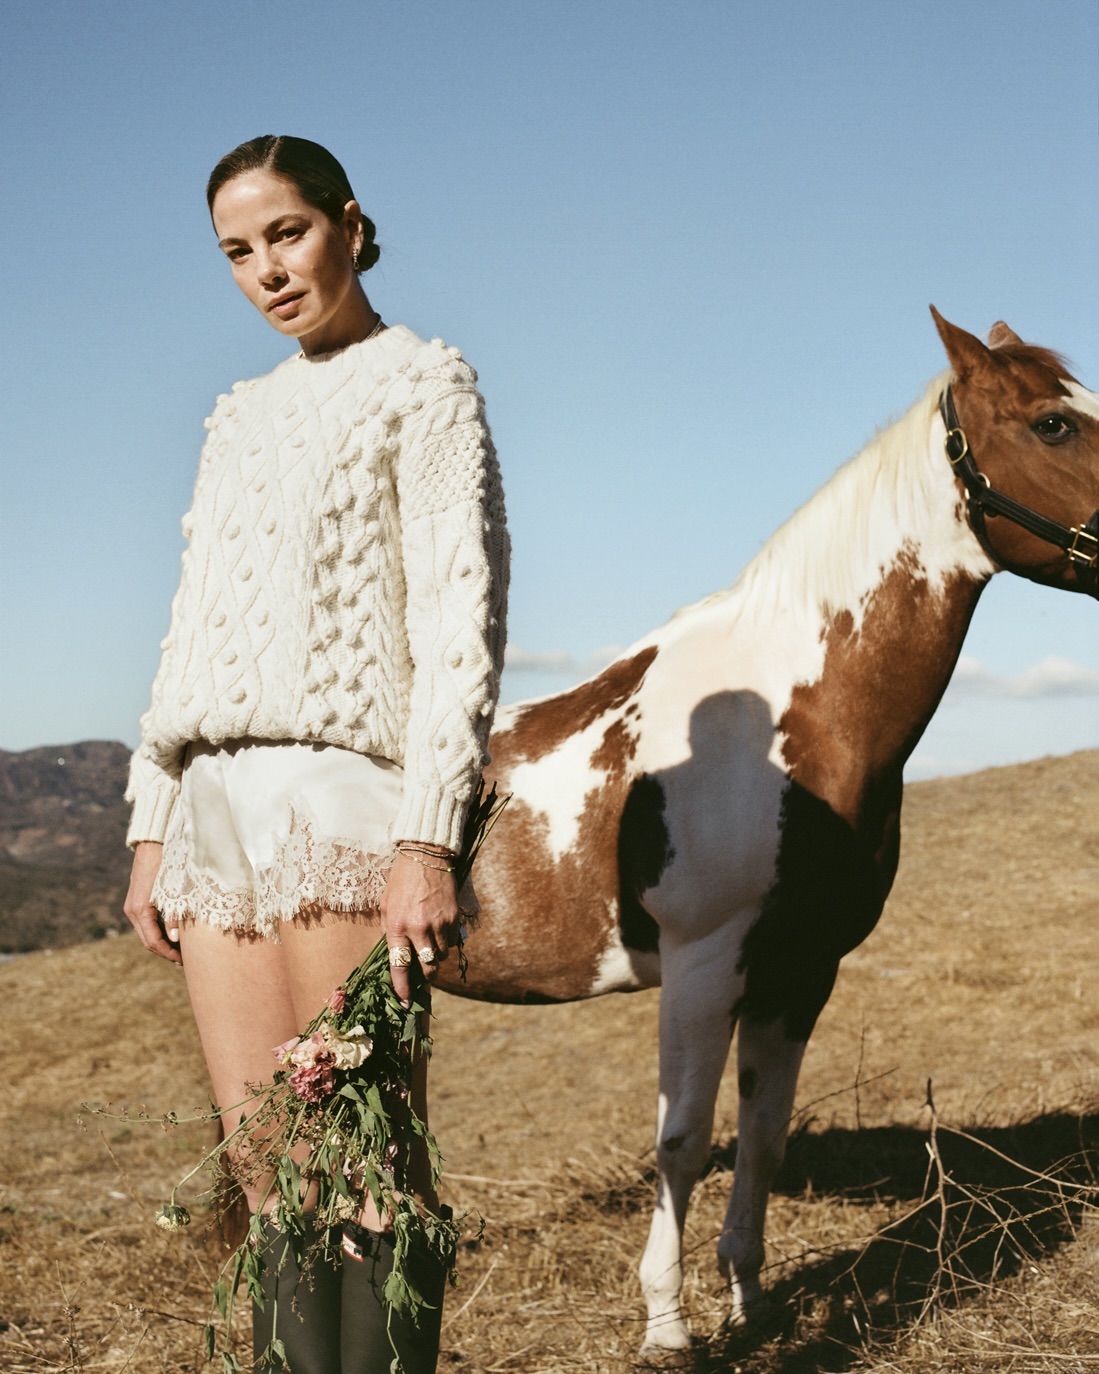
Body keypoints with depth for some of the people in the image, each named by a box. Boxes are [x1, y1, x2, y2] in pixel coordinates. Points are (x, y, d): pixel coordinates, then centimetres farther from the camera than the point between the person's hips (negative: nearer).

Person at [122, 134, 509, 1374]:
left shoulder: (423, 385, 1)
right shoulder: (241, 418, 21)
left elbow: (461, 622, -9)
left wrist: (425, 841, -19)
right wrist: (151, 827, 13)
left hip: (344, 793, -7)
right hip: (217, 808, 7)